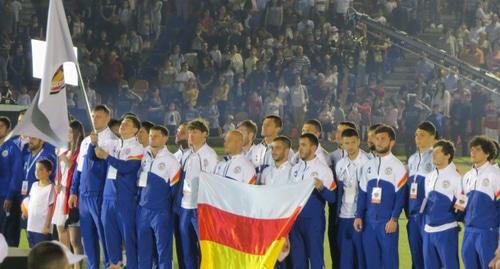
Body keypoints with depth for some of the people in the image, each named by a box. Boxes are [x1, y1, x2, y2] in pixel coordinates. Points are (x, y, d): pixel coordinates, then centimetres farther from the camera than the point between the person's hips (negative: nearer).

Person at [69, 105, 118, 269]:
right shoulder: (86, 141, 16)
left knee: (104, 233, -4)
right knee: (87, 235, 10)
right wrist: (74, 192, 15)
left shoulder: (111, 141, -6)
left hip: (100, 194, -7)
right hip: (84, 194, 7)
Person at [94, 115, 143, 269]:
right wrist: (93, 143, -9)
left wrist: (107, 156, -17)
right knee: (110, 232, 9)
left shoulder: (137, 148, -5)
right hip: (108, 196, 6)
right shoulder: (113, 145, 13)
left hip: (126, 199, -6)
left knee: (128, 234, -2)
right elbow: (93, 156, 10)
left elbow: (127, 167, -18)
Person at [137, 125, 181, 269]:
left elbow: (175, 187, -4)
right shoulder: (143, 156, 7)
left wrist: (171, 209, -1)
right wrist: (139, 199, 11)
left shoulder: (170, 160, -7)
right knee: (143, 248, 10)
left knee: (163, 248, 0)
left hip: (161, 211, -5)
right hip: (142, 209, 5)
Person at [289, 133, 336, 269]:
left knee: (315, 257, -2)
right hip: (295, 218, 6)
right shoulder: (295, 169, 11)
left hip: (314, 220, -6)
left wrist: (322, 188, -29)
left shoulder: (323, 170, -6)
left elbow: (332, 198, -9)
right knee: (297, 257, 11)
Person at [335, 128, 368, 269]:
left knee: (362, 256, 0)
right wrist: (336, 214, 9)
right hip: (343, 216, 5)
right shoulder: (340, 164, 9)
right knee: (345, 258, 8)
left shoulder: (366, 162, -9)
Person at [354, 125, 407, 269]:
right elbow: (362, 193, 14)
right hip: (369, 220, 5)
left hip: (387, 221, -5)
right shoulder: (368, 165, 12)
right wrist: (359, 216, 6)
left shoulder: (397, 166, -4)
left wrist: (394, 219, -14)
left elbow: (401, 195, -8)